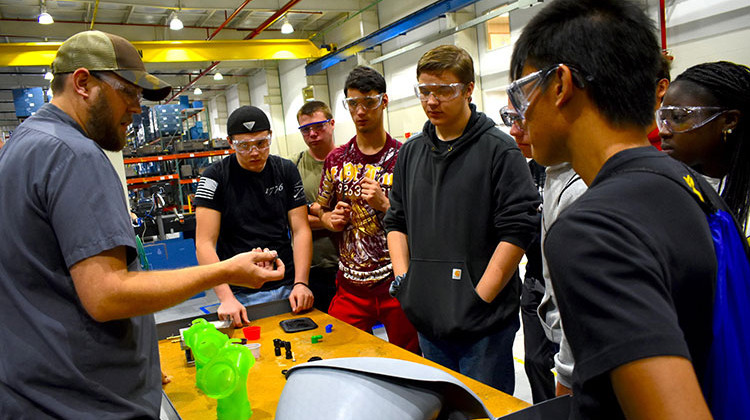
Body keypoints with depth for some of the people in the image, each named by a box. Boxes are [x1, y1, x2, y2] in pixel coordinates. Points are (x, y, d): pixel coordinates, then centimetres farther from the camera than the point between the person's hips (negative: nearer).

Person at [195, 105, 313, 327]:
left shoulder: (286, 170, 4)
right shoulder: (215, 177, -5)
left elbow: (300, 230, 2)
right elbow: (204, 243, -11)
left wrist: (301, 283, -11)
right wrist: (226, 298, -22)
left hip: (287, 289, 3)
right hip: (241, 296, -2)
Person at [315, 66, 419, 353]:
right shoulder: (336, 159, 7)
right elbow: (322, 210, 18)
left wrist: (385, 205, -18)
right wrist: (330, 218, -3)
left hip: (399, 285, -3)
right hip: (349, 286, 3)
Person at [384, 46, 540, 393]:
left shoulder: (499, 149, -8)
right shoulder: (411, 152, 10)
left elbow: (518, 230, -13)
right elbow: (396, 221, 15)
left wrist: (479, 299, -15)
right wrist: (403, 279, 3)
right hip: (427, 319, 5)